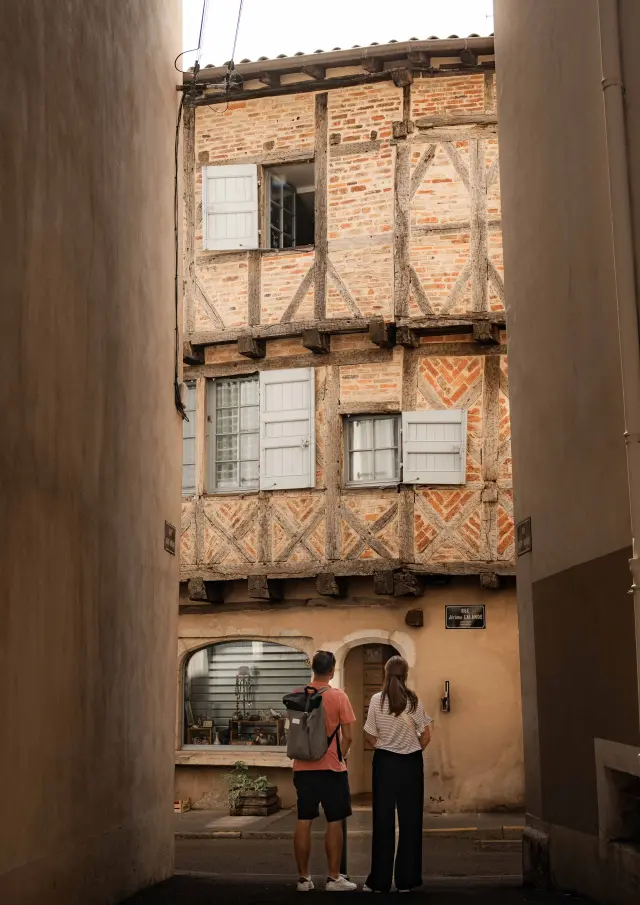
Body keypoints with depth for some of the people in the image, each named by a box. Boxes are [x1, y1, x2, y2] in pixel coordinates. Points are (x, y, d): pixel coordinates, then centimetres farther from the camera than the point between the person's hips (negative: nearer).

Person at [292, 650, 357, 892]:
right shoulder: (338, 697, -9)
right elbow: (347, 737, -7)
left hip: (303, 766, 4)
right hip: (331, 767, -4)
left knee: (304, 822, 7)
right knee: (334, 822, 4)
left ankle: (303, 878, 11)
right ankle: (334, 878, 6)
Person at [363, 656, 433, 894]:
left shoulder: (377, 700, -5)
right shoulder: (413, 700, -6)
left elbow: (370, 735, -1)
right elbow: (426, 735, -5)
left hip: (384, 762, 0)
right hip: (411, 763, 0)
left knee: (383, 820, 6)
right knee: (410, 820, 7)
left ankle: (379, 881, 9)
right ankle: (406, 880, 9)